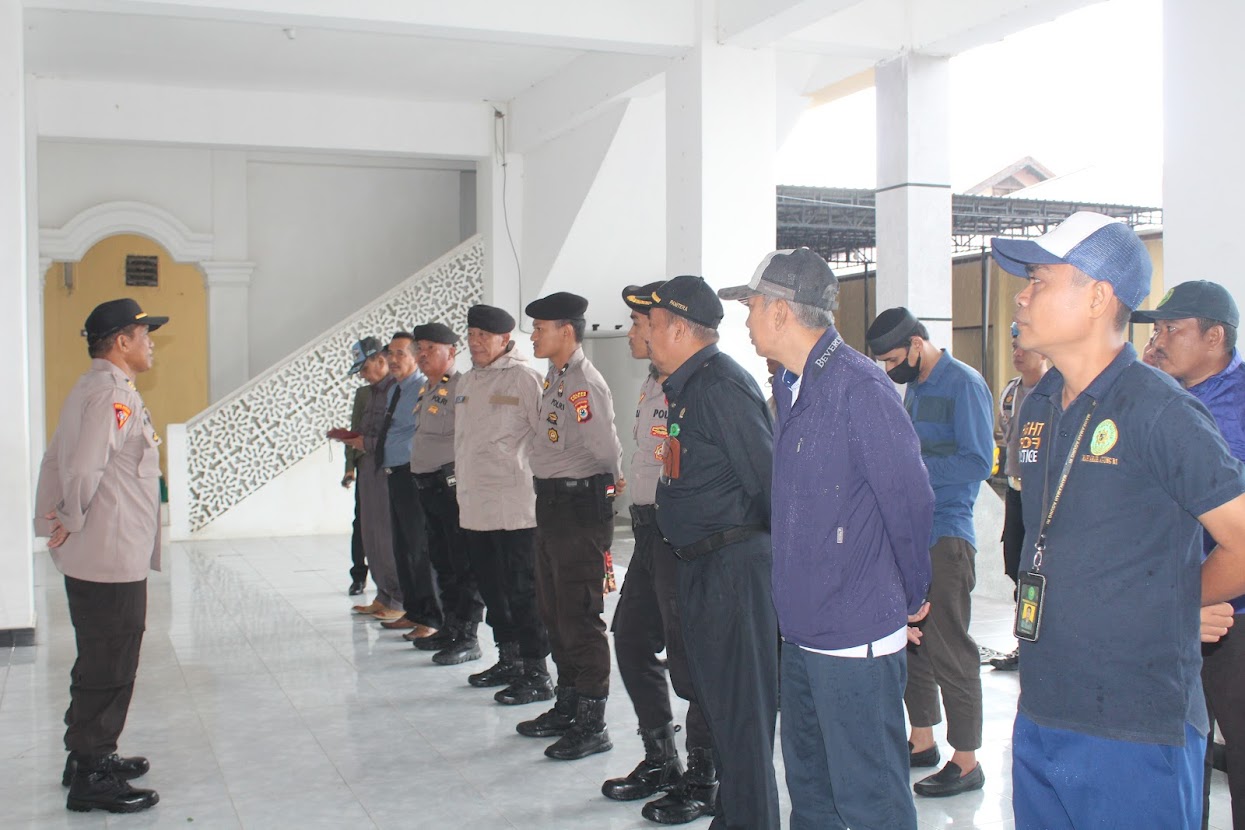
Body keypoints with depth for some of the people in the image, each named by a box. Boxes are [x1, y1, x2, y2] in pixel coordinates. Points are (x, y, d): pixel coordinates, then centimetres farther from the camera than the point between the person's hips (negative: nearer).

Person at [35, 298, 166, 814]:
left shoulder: (93, 388, 15)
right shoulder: (113, 392, -18)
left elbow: (56, 460, 17)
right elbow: (84, 469, -28)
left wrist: (54, 520, 13)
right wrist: (73, 521, -13)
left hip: (98, 558, 10)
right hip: (111, 558, -10)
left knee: (104, 665, 20)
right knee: (107, 670, -1)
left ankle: (93, 757, 32)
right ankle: (90, 778, 8)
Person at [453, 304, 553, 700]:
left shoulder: (523, 377, -9)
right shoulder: (466, 382, 16)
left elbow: (548, 433, -13)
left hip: (514, 504, -8)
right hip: (474, 504, 8)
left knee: (522, 591, -4)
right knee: (492, 589, 16)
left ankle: (537, 674, 5)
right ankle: (509, 660, 30)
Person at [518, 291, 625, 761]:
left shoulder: (583, 383, -19)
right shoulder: (555, 379, 12)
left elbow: (606, 449, -19)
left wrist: (614, 483, -1)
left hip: (580, 506, -10)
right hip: (551, 506, 10)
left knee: (580, 618, -4)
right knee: (554, 613, 18)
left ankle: (592, 726, 6)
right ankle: (567, 708, 32)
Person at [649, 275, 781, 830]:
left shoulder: (721, 384, -17)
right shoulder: (684, 386, 14)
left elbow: (764, 476, -21)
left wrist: (752, 543, -12)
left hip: (733, 567, -11)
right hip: (699, 565, 11)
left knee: (739, 705, -2)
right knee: (712, 694, 19)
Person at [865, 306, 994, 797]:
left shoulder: (963, 384, -11)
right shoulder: (914, 388, 15)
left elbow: (978, 462, -19)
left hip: (946, 534, -9)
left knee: (948, 647, -3)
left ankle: (966, 761, 8)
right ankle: (922, 741, 28)